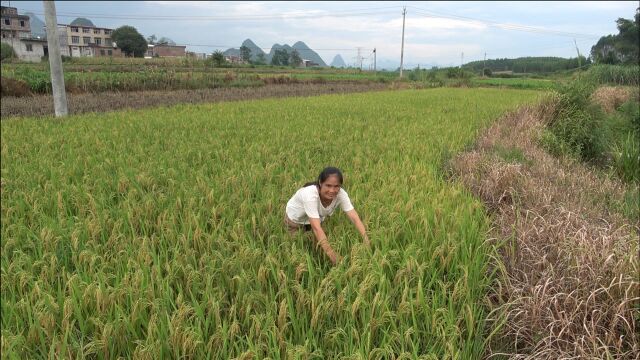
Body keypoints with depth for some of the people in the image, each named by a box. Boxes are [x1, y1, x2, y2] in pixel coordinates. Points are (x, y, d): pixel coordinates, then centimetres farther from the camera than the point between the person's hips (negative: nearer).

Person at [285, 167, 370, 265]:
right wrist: (331, 253, -51)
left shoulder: (341, 194, -29)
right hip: (295, 220, -4)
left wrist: (367, 242, -41)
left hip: (318, 219, 4)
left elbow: (355, 218, -30)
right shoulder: (310, 194, -42)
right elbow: (316, 227, -46)